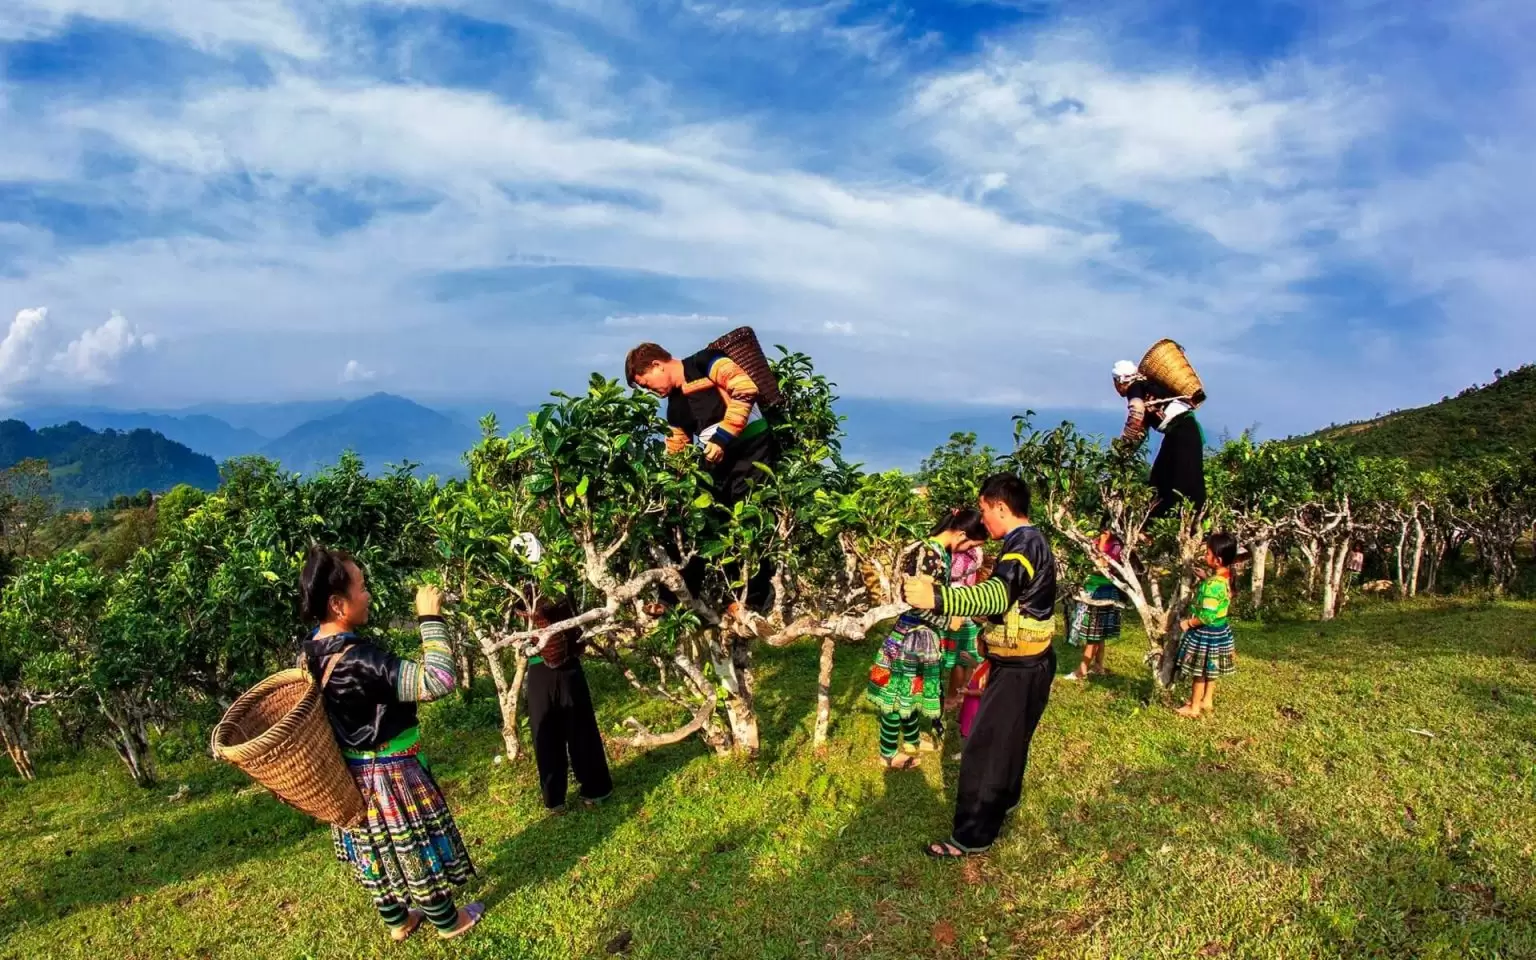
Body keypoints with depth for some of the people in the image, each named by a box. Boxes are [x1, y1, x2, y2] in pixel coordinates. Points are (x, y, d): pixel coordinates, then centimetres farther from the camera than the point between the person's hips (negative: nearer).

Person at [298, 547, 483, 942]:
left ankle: (397, 921, 45)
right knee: (417, 850, 14)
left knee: (377, 851, 25)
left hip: (351, 775, 8)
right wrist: (431, 618, -32)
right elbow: (438, 681, -38)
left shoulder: (309, 654, -6)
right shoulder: (359, 660, -34)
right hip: (389, 775, -8)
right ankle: (448, 921, 34)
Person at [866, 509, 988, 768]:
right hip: (912, 637, -9)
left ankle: (912, 741, 37)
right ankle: (889, 753, 18)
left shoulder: (938, 553, 6)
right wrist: (948, 622, -13)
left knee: (911, 692, 22)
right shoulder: (930, 554, -23)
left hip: (921, 638, 9)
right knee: (899, 696, 5)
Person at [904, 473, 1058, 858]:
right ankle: (1004, 799, 46)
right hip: (1023, 663, 11)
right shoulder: (1029, 541, 11)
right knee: (1008, 738, 27)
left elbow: (997, 594, -43)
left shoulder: (1025, 543, -23)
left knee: (983, 749, -5)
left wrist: (937, 597, -55)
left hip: (1019, 669, -11)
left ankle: (972, 836, 3)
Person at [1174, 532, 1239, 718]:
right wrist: (1204, 578, 7)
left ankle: (1194, 707, 19)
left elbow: (1207, 616, -30)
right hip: (1220, 630, 9)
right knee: (1210, 669, 22)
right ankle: (1207, 701, 36)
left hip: (1206, 633, -9)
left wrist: (1188, 623, -15)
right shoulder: (1226, 576, -3)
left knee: (1199, 671, 6)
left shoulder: (1212, 585, -31)